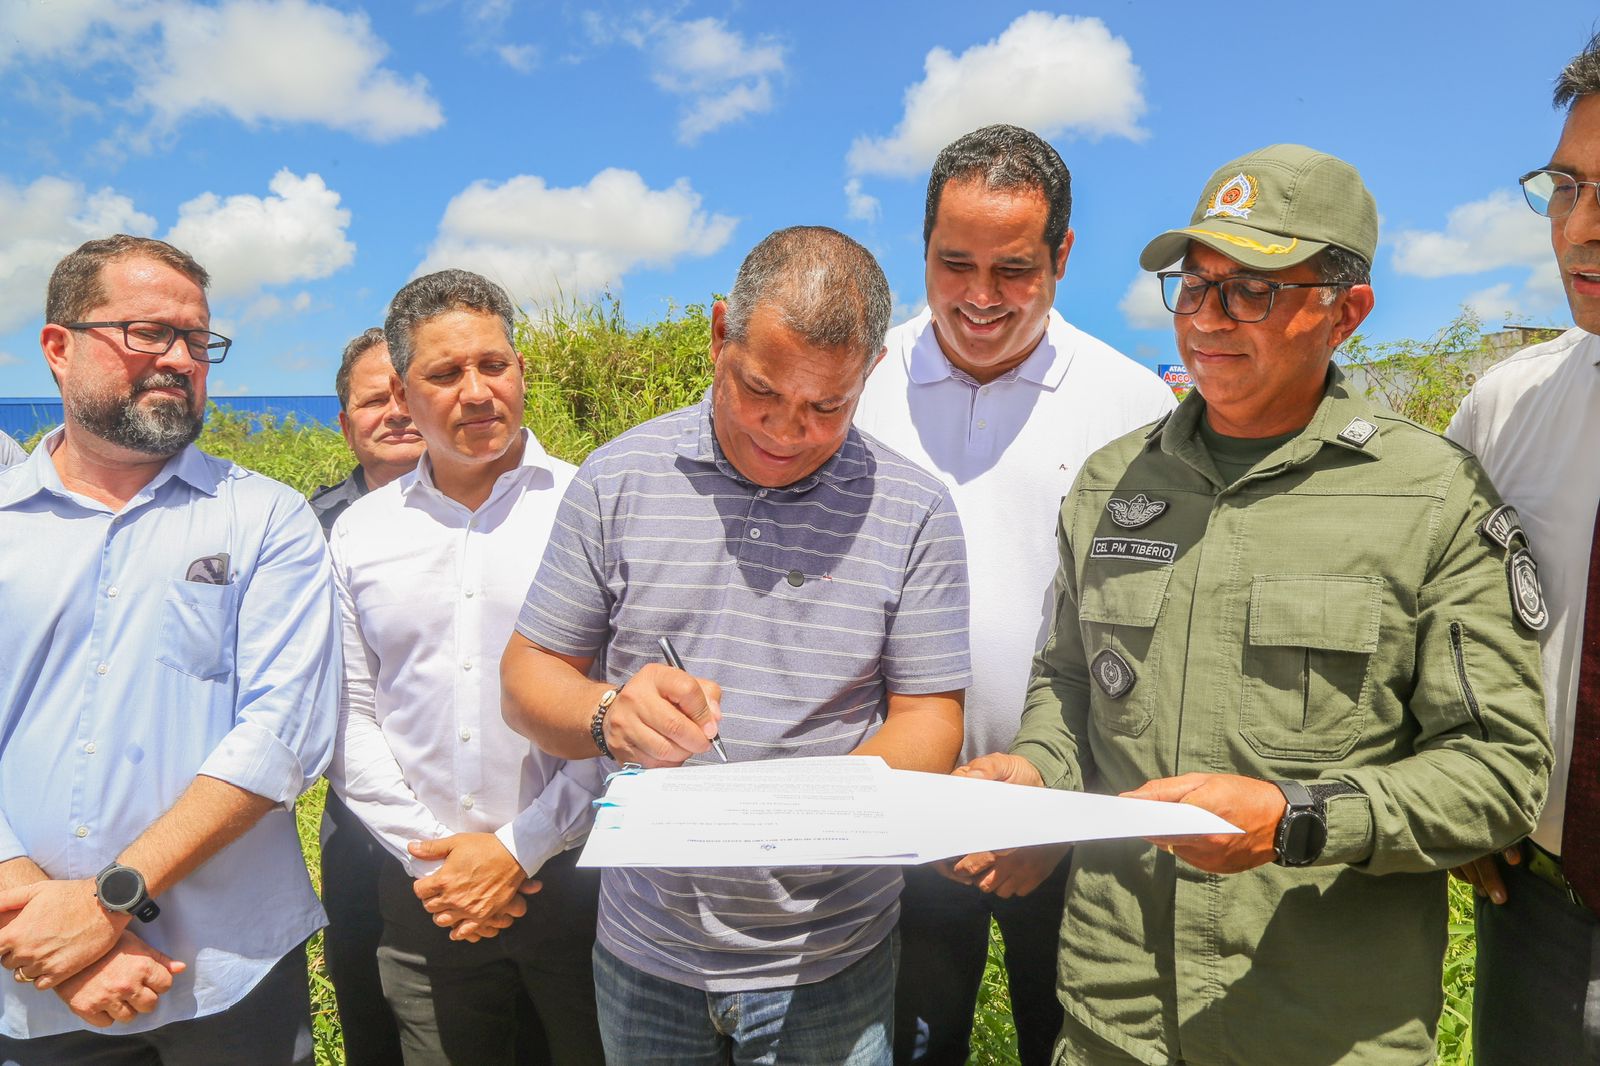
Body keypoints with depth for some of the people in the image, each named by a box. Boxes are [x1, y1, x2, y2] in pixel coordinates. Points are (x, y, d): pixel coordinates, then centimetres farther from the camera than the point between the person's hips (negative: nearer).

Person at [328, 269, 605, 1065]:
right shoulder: (359, 533, 5)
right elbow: (348, 716, 6)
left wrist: (520, 849, -11)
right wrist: (430, 853, -4)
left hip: (575, 874, -2)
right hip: (425, 895, 3)